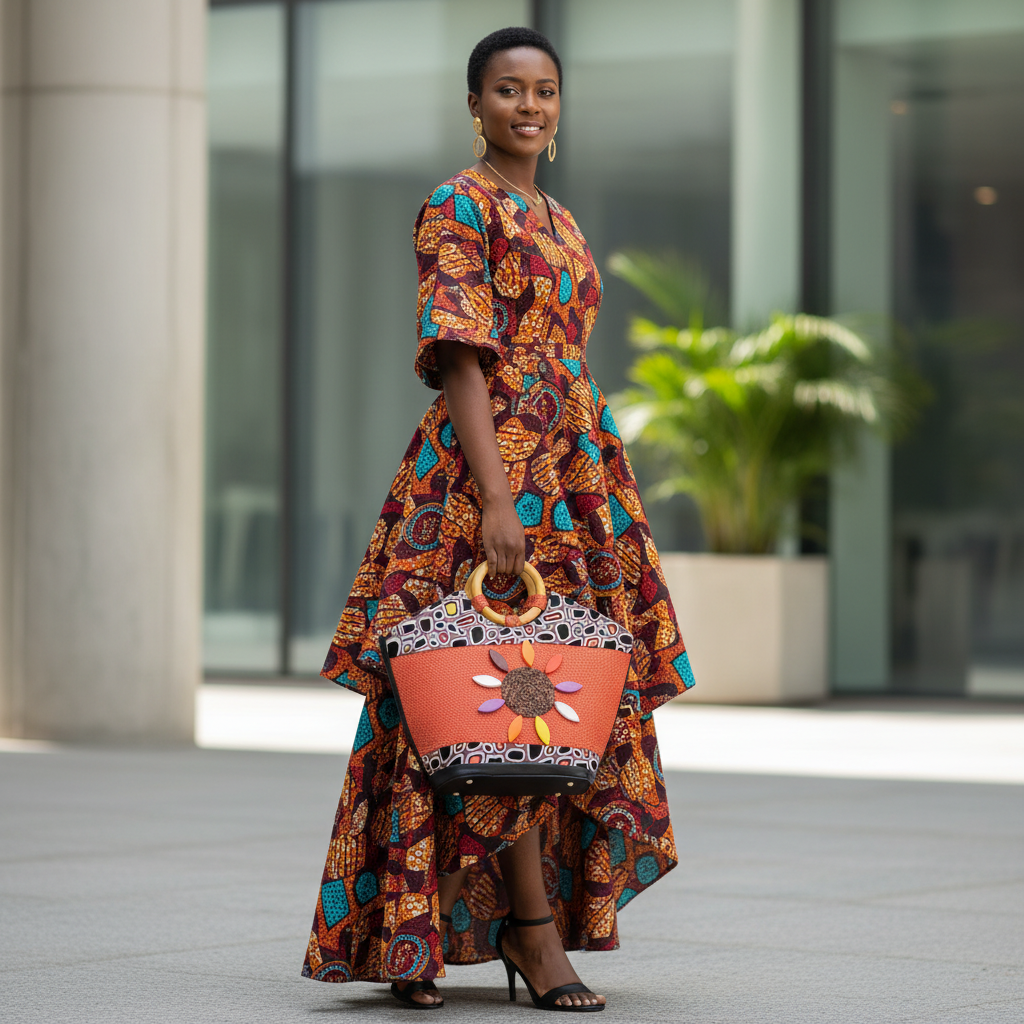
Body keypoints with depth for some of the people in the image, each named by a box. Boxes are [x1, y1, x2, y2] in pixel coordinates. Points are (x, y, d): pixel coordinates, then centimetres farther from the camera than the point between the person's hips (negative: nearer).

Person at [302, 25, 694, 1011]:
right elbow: (461, 358, -15)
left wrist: (592, 484, 19)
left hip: (574, 469, 9)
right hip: (489, 465, -8)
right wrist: (497, 498, -23)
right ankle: (536, 931, -6)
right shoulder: (457, 208, -6)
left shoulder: (558, 221, 20)